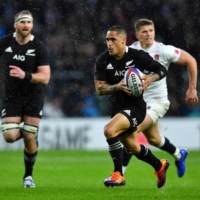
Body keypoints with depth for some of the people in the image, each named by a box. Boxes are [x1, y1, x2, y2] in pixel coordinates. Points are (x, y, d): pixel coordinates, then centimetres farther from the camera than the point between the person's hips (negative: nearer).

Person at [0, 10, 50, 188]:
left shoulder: (39, 47, -12)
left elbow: (45, 78, -16)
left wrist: (25, 75, -30)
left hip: (33, 97, -1)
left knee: (29, 138, -4)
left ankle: (28, 175, 17)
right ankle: (20, 130, 25)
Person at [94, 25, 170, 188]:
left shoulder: (137, 56, -14)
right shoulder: (102, 60, -7)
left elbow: (162, 70, -3)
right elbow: (99, 89, -10)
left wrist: (150, 78, -24)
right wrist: (118, 86, -28)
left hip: (135, 106, -6)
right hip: (117, 106, 6)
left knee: (109, 130, -28)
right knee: (132, 148, 19)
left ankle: (118, 175, -16)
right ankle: (160, 166, 48)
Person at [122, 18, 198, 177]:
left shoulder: (163, 51, -16)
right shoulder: (131, 50, -5)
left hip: (157, 101, -6)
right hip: (138, 101, 6)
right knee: (153, 138, 20)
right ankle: (178, 154, 50)